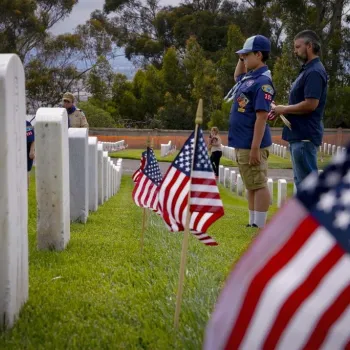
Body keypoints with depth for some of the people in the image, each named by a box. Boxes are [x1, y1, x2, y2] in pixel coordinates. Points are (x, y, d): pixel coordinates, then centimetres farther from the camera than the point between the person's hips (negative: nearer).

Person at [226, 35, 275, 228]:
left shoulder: (262, 82, -17)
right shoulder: (249, 77, 12)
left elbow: (261, 117, -22)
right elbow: (237, 77, 39)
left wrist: (255, 148, -24)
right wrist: (241, 60, 20)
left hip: (252, 144, -10)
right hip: (241, 144, 10)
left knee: (258, 185, -5)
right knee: (251, 186, 15)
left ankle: (260, 227, -2)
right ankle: (253, 223, 23)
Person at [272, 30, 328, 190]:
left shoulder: (314, 72, -16)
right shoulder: (307, 70, 17)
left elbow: (311, 104, -23)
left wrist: (284, 109, -11)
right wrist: (280, 109, 9)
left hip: (305, 135, -11)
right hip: (299, 134, 11)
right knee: (302, 181, 14)